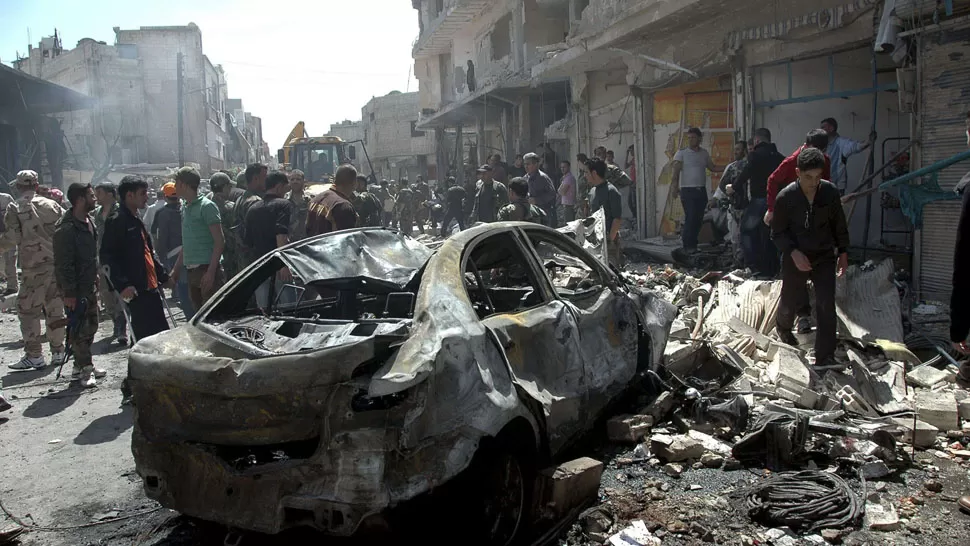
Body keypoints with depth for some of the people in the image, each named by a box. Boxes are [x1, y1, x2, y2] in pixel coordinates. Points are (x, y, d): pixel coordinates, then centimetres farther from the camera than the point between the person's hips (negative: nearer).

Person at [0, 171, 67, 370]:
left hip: (35, 267, -4)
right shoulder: (51, 205, 7)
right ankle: (58, 352, 17)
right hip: (58, 264, 4)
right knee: (55, 308, 12)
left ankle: (34, 356, 5)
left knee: (28, 310, 5)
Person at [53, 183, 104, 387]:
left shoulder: (89, 221, 11)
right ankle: (84, 369, 6)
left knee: (91, 326, 15)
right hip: (76, 288, -9)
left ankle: (84, 366, 26)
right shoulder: (66, 228, -19)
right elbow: (63, 264, -20)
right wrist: (69, 292, -21)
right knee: (80, 329, -3)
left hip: (90, 285, 9)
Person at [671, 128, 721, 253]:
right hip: (687, 190, -5)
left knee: (699, 219, 5)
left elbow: (712, 168, 19)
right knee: (690, 218, -11)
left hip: (701, 190, 5)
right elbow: (676, 170, -12)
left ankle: (692, 244, 15)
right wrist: (675, 185, -26)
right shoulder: (681, 153, -2)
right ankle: (688, 246, -5)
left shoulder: (704, 153, 13)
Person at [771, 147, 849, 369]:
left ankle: (825, 357, -3)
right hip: (795, 258, -1)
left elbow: (839, 224, 6)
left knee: (826, 305, -8)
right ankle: (783, 328, 49)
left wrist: (843, 252, 7)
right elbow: (778, 232, -8)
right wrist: (793, 252, -22)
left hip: (824, 257, 1)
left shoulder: (830, 192, -8)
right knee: (792, 300, 13)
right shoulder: (786, 197, -15)